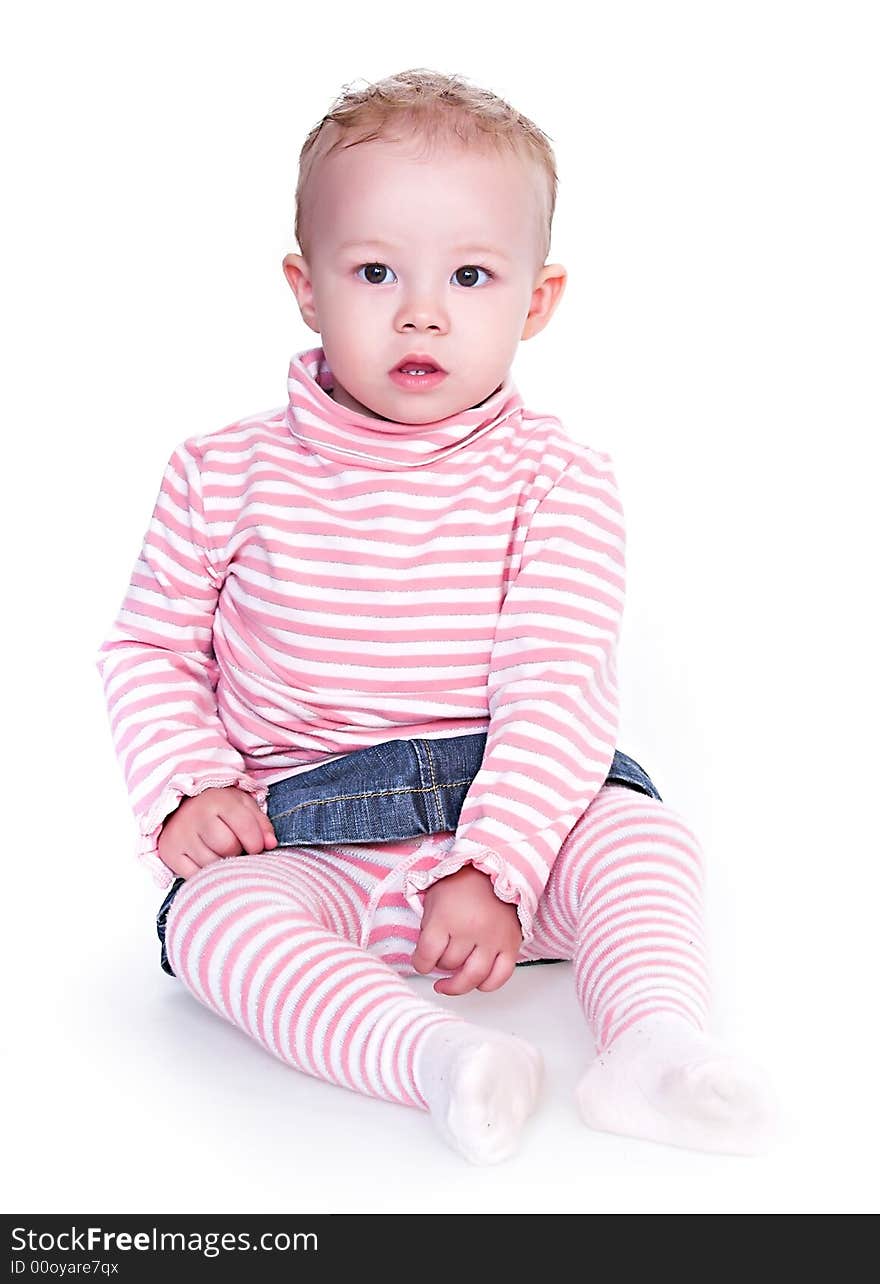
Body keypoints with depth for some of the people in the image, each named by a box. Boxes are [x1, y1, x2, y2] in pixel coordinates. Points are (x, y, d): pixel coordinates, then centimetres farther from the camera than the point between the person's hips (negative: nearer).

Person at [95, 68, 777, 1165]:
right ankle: (435, 1056, -44)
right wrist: (186, 789, -9)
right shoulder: (226, 477, -1)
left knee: (639, 834, -25)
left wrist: (495, 869, -22)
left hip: (513, 818, 0)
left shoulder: (557, 479, -5)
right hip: (304, 847, 0)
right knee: (217, 912, -29)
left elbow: (558, 686, -12)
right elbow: (149, 650, 8)